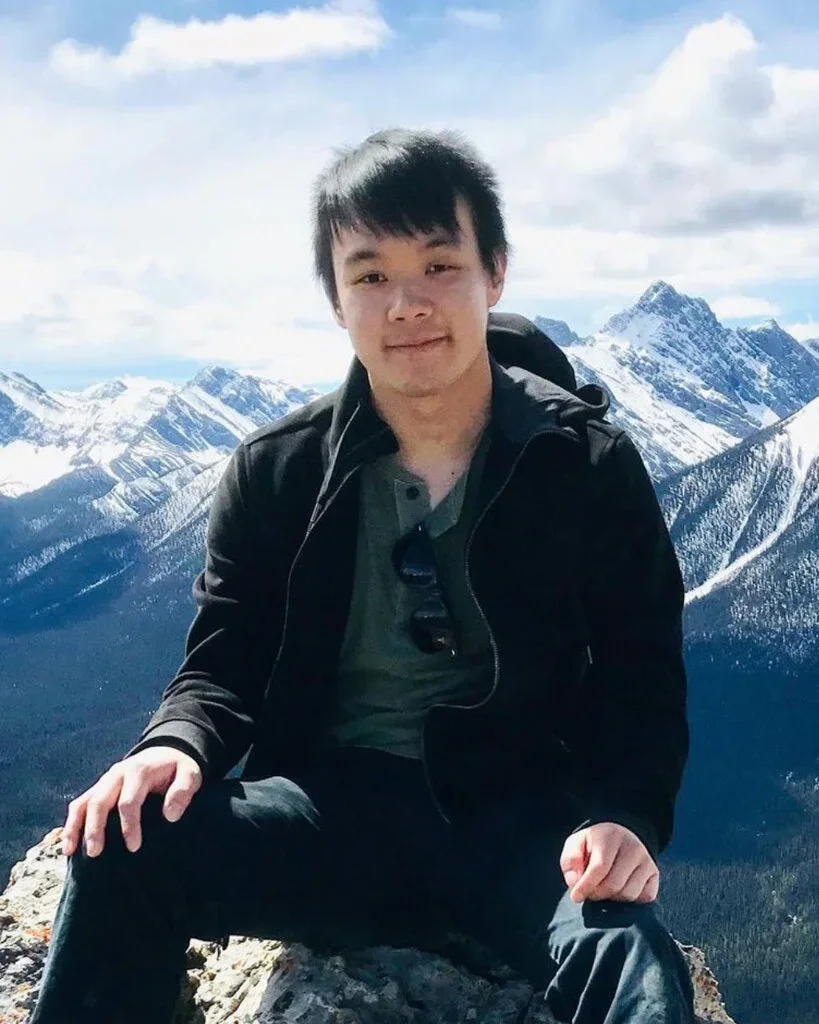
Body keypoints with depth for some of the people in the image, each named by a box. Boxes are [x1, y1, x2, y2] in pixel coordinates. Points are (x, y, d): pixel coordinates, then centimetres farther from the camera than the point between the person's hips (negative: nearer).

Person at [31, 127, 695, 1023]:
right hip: (335, 810, 3)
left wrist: (624, 817, -18)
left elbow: (642, 684, 2)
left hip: (522, 821, -2)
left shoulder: (589, 467, 0)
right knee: (123, 847, -23)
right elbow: (224, 664, 7)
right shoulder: (275, 474, 3)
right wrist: (180, 743, -16)